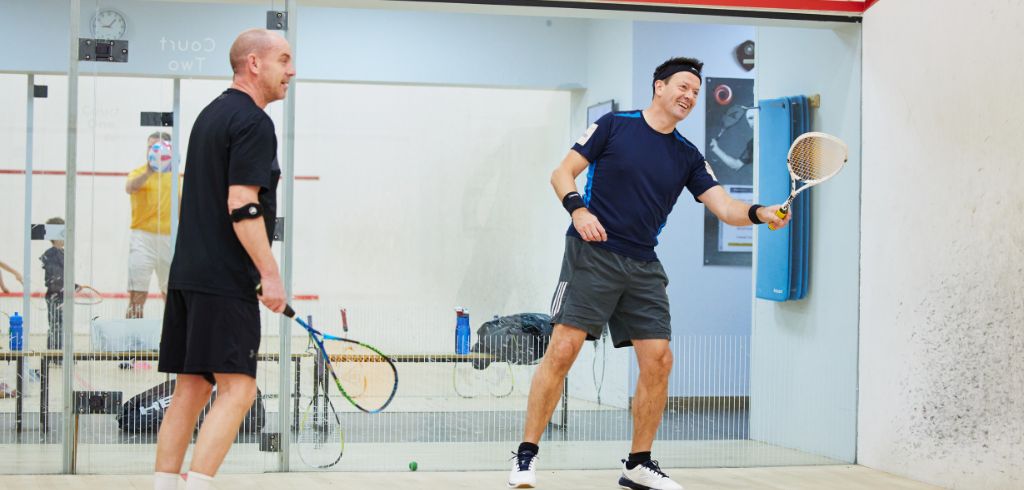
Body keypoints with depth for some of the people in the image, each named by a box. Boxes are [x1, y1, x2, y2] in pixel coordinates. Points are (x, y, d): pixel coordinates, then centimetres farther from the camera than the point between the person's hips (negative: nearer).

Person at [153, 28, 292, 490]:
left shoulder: (211, 114, 19)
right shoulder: (254, 123, -11)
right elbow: (242, 206, -19)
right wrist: (270, 273, -18)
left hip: (187, 274, 9)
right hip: (225, 280, -9)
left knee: (191, 388, 10)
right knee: (237, 388, -9)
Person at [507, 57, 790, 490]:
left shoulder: (688, 156, 12)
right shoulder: (614, 125, 2)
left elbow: (725, 207, 3)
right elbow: (563, 172, 2)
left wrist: (760, 213, -18)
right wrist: (577, 209, -17)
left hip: (643, 267, 5)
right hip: (592, 254, -5)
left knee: (658, 360, -2)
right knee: (563, 349, -14)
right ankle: (526, 455, -4)